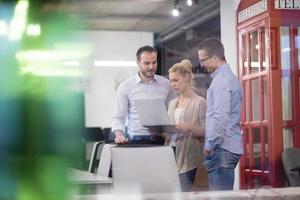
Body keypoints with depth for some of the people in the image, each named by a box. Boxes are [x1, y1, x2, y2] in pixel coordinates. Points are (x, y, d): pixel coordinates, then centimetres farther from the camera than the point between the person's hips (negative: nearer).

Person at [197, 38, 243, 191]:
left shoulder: (221, 81, -13)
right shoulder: (230, 77, 18)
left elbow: (220, 117, -21)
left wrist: (209, 146, -14)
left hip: (222, 148, -10)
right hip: (232, 146, 10)